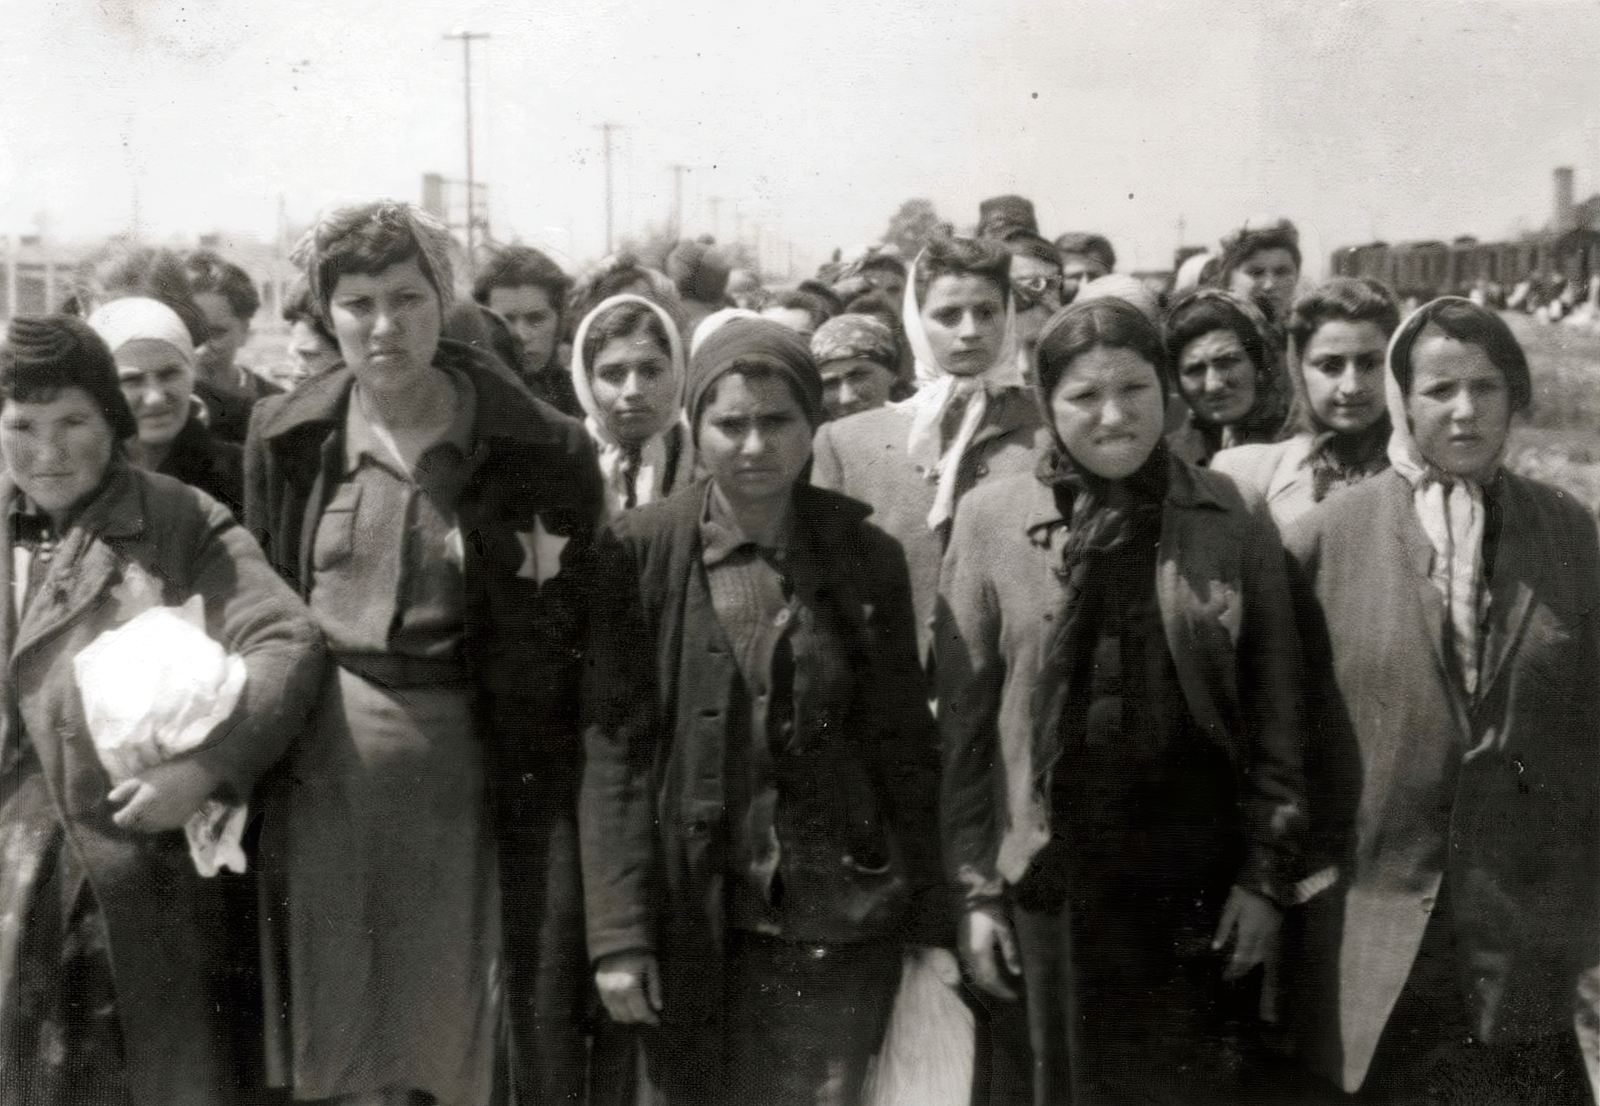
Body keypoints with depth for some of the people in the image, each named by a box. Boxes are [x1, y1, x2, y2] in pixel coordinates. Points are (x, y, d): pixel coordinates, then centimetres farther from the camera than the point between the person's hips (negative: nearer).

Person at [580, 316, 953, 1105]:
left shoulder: (867, 556, 2)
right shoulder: (641, 554, -3)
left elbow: (905, 746, 5)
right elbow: (612, 750, -5)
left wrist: (932, 922, 2)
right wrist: (618, 934, -10)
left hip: (838, 925, 1)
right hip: (691, 923, -1)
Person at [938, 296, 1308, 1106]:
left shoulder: (1235, 521, 2)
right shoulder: (992, 518, 1)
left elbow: (1274, 712, 4)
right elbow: (963, 719, 1)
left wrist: (1266, 874, 0)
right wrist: (975, 889, -2)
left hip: (1202, 888, 0)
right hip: (1050, 885, 0)